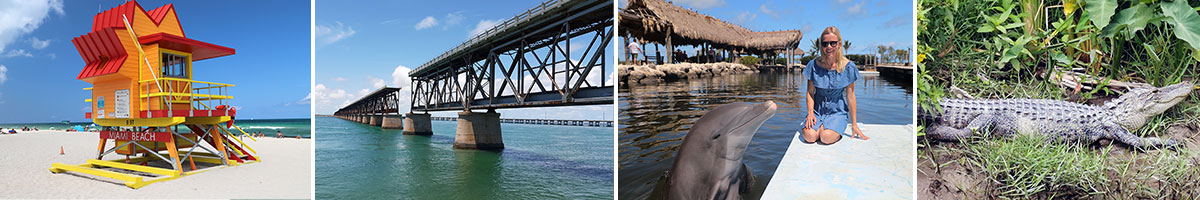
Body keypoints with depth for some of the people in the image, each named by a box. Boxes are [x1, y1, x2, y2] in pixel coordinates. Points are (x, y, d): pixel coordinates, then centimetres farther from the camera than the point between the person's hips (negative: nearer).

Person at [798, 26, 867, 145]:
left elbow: (850, 96, -1)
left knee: (827, 138, -28)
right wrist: (810, 112, -13)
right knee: (809, 136, -27)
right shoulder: (814, 65, -3)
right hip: (818, 109, 1)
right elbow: (810, 92, 3)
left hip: (838, 111, -1)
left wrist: (854, 124, 1)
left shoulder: (848, 67, -6)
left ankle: (837, 129, 7)